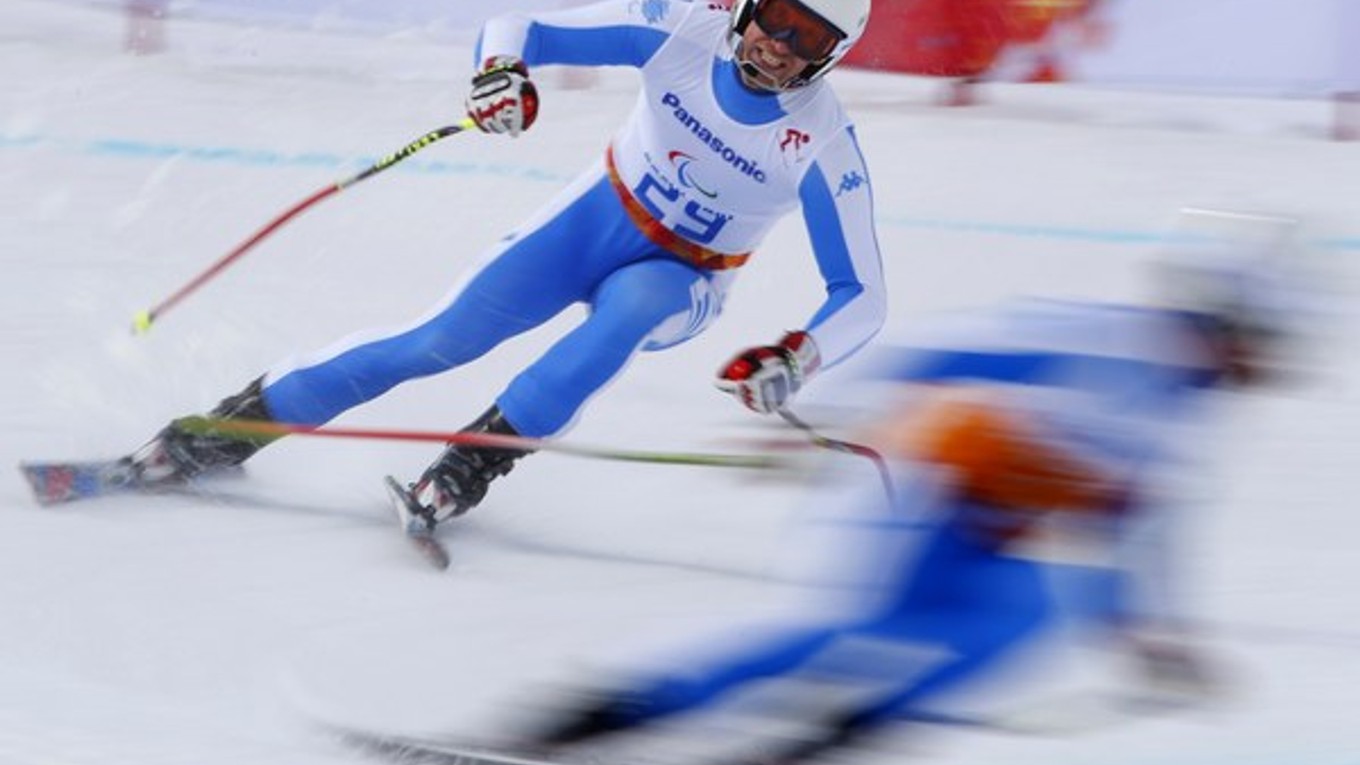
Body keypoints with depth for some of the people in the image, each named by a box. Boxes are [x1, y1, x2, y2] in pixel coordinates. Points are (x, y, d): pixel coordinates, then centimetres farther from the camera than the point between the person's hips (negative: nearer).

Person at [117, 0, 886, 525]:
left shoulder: (825, 144, -24)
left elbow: (861, 297, -19)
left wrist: (797, 360, -39)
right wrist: (501, 69, -38)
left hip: (683, 280, -1)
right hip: (600, 215, 1)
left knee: (626, 310, -37)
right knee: (441, 338, -13)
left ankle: (474, 460, -33)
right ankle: (241, 422, -3)